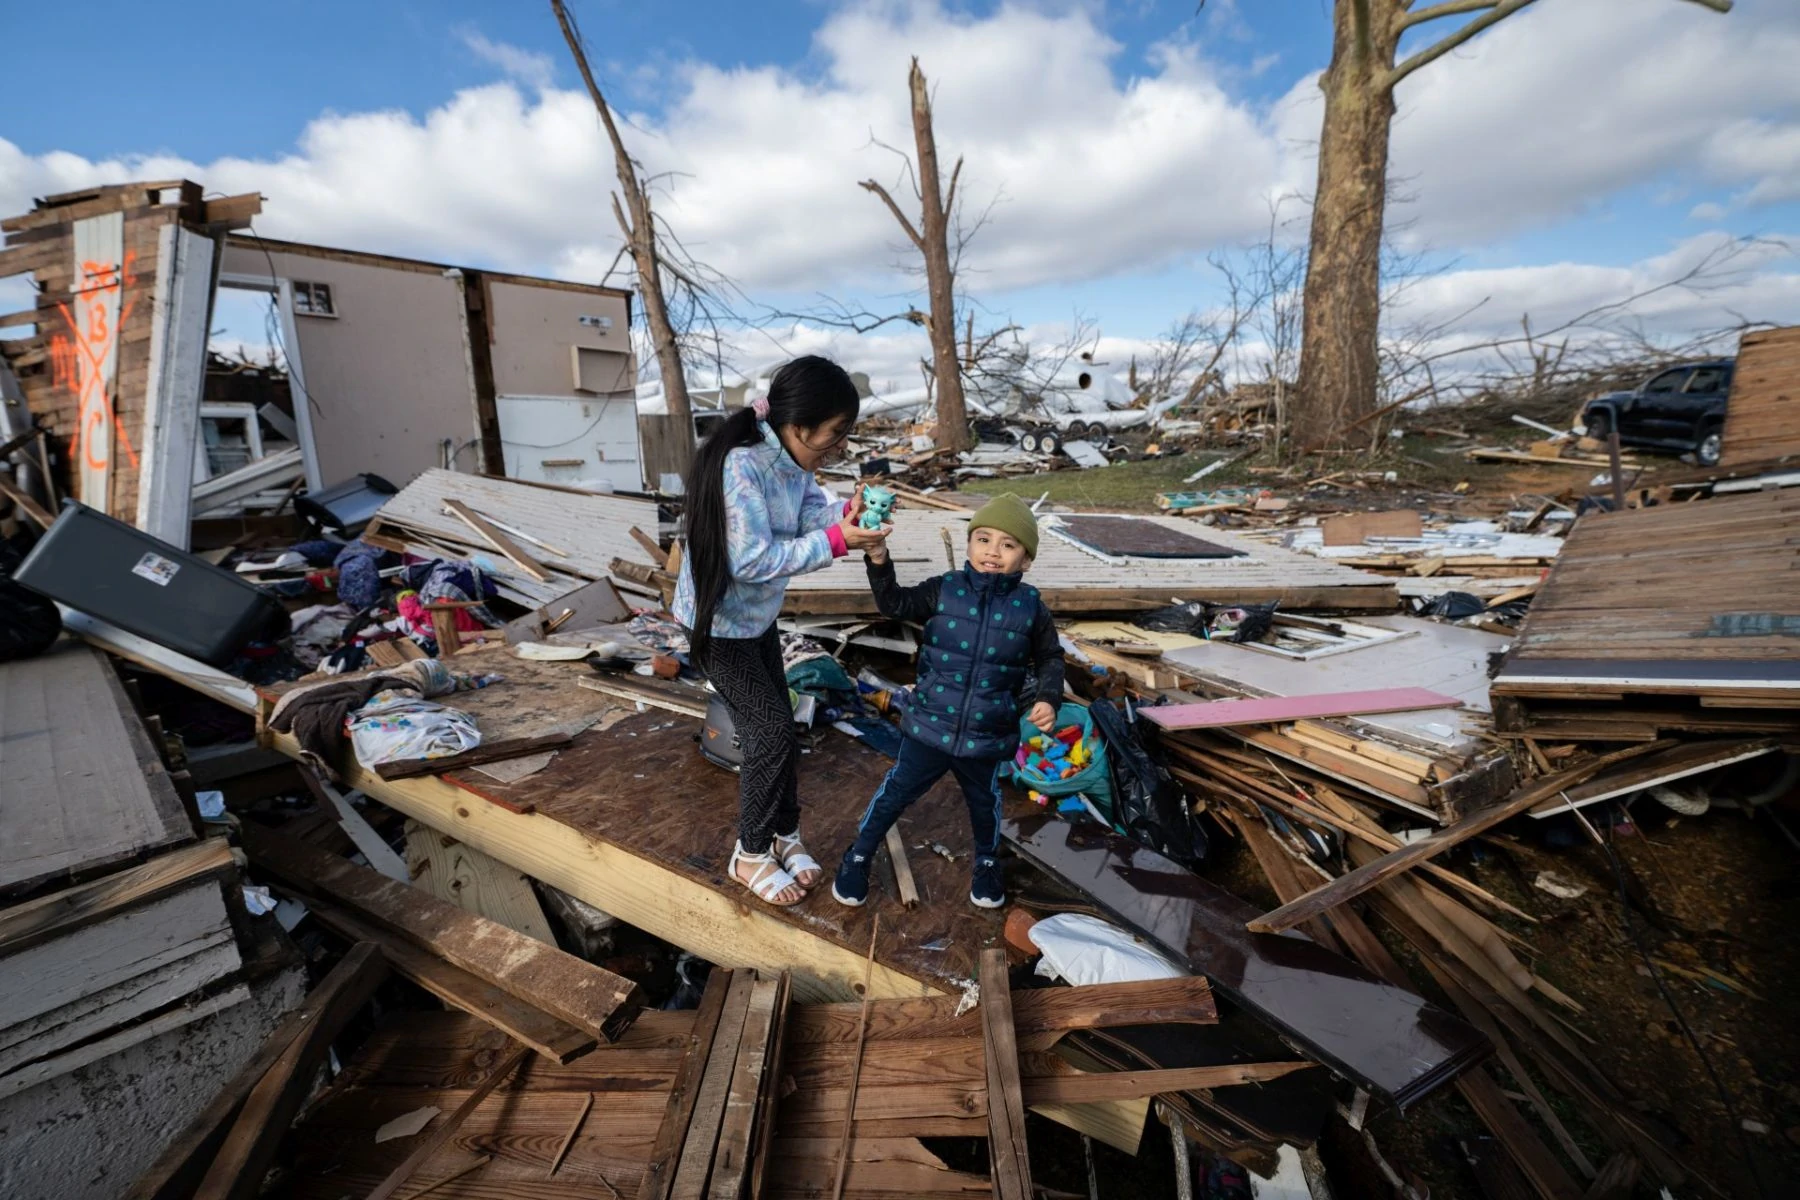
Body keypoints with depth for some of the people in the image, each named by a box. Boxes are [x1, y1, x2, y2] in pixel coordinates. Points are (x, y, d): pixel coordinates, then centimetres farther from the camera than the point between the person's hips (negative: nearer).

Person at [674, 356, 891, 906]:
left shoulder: (794, 457, -5)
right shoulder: (741, 465, -32)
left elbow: (808, 512, -5)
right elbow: (751, 560, -32)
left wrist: (848, 511, -25)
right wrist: (835, 541, -33)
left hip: (759, 615, 8)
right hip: (718, 620, -8)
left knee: (778, 727, 13)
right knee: (771, 732, -4)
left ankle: (784, 835, 32)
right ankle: (750, 855, 18)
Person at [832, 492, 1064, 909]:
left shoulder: (1030, 606, -6)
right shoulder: (944, 590, -8)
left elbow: (1050, 659, 5)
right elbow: (894, 604, -13)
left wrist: (1048, 698, -9)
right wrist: (878, 561, -27)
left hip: (987, 737, 1)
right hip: (928, 728, -1)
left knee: (984, 802, 24)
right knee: (896, 793, 13)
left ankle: (987, 863, 53)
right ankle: (858, 857, 36)